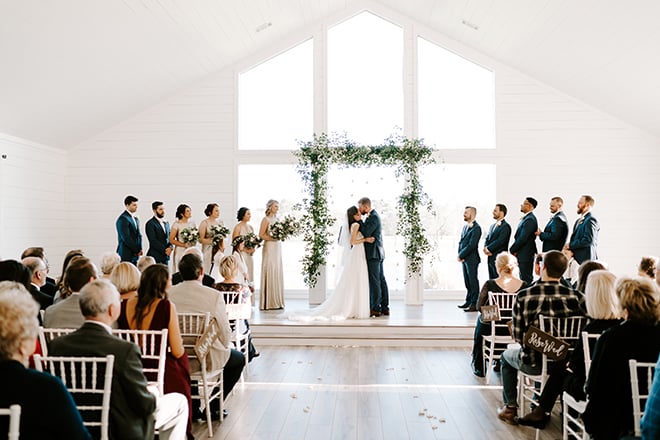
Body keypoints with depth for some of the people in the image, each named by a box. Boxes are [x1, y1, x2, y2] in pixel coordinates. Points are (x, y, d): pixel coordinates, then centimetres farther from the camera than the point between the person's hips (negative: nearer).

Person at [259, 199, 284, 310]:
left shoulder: (277, 219, 16)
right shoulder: (266, 219, -5)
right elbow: (261, 235, -10)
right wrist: (274, 237, -16)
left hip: (278, 247, 7)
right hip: (269, 247, -7)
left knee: (278, 273, 6)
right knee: (270, 273, -6)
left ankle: (277, 302, 12)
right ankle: (269, 303, -1)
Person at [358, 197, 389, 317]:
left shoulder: (373, 217, -14)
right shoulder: (373, 216, 17)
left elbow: (366, 233, -21)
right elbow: (366, 232, 18)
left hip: (373, 254, -10)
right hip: (377, 253, 10)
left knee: (374, 281, -6)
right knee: (381, 280, 10)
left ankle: (375, 308, -3)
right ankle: (385, 308, 14)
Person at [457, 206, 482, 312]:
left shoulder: (476, 228, -12)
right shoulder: (465, 227, 15)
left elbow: (471, 245, -18)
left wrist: (460, 256, -13)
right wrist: (460, 255, 0)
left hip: (471, 259, -8)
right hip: (464, 259, 8)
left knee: (473, 281, -3)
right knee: (467, 282, 14)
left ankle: (474, 304, 1)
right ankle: (468, 301, 23)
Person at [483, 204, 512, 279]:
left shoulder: (505, 226, -9)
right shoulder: (492, 226, 18)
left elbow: (500, 241, -18)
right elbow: (487, 239, 14)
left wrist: (488, 249, -13)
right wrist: (485, 247, -6)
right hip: (491, 258, 8)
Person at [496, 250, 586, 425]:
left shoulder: (523, 296, -18)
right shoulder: (576, 297, -14)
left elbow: (518, 336, -11)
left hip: (533, 364, -2)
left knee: (507, 355, 31)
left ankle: (510, 408, 35)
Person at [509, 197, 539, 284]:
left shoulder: (530, 219, -18)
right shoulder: (526, 218, 14)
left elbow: (523, 238, -21)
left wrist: (512, 250, -11)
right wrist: (514, 249, 6)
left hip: (525, 255, -10)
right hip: (522, 255, 10)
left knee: (526, 279, -5)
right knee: (524, 278, 15)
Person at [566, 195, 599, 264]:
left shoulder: (591, 220, -10)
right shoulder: (578, 221, 19)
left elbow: (588, 240, -19)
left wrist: (570, 245, -12)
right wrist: (569, 245, 0)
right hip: (576, 257, 8)